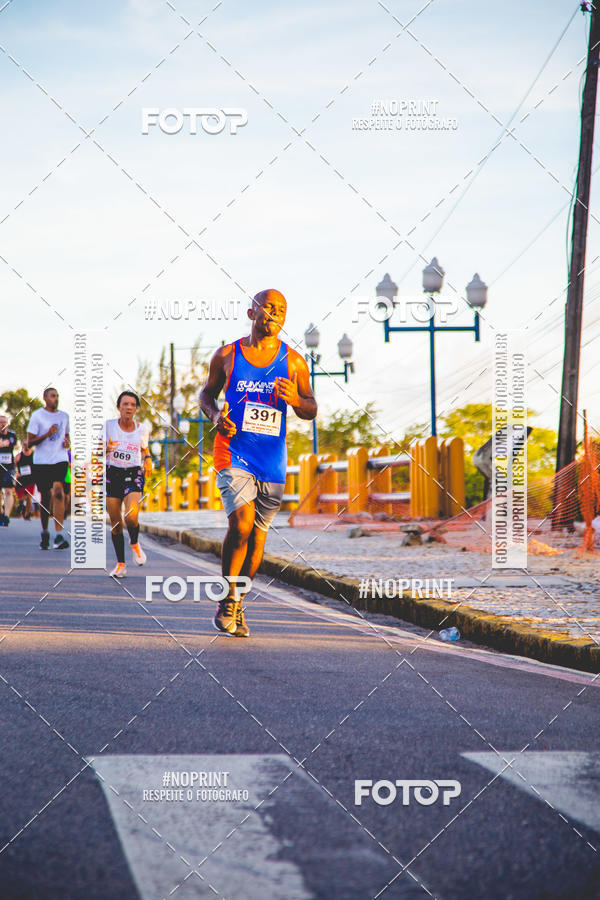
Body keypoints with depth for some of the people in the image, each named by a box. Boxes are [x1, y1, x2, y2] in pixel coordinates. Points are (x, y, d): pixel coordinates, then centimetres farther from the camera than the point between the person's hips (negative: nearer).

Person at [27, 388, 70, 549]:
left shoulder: (64, 416, 11)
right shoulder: (37, 416, -2)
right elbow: (29, 442, -4)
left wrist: (68, 442, 5)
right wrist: (47, 435, -18)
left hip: (60, 460, 1)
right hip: (41, 462, -1)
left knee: (58, 492, -18)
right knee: (45, 497, 6)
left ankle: (59, 536, -22)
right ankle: (45, 533, 26)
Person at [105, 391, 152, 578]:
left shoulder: (141, 429, 3)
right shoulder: (109, 426, -1)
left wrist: (147, 460, -2)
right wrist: (107, 448, -19)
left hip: (134, 475, -1)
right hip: (112, 474, 1)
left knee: (131, 516, -22)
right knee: (115, 523, 1)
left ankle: (135, 544, 11)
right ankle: (120, 564, 15)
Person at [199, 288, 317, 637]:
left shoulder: (294, 362, 3)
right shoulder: (227, 355, 1)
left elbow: (312, 410, 7)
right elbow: (207, 394, 14)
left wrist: (295, 400, -15)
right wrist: (217, 416, -7)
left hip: (272, 459, 3)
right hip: (234, 453, -2)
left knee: (258, 535, 8)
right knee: (241, 524, -19)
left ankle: (238, 606, 27)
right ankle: (227, 600, 0)